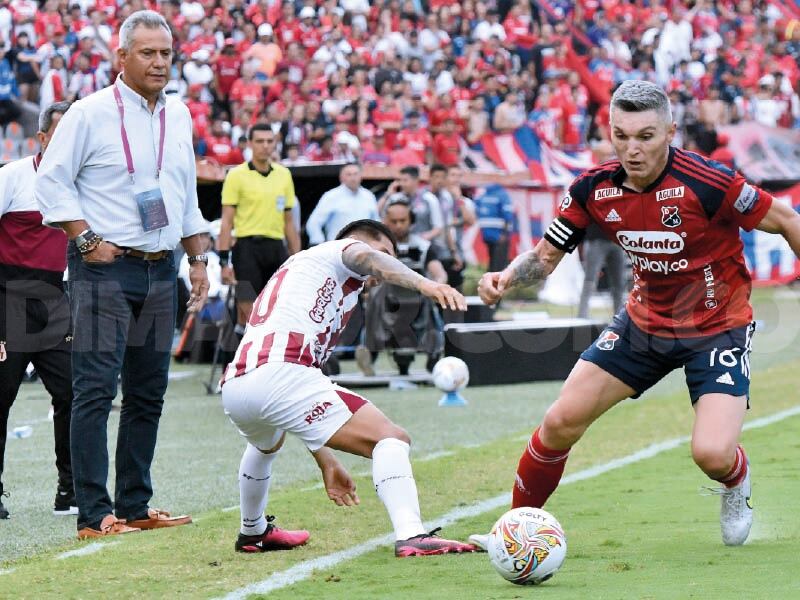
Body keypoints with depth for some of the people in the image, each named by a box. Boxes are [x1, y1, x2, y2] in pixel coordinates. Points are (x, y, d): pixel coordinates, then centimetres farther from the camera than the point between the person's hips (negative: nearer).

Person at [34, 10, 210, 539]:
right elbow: (52, 181, -6)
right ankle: (94, 514, -8)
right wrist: (87, 240, -11)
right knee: (95, 391, -9)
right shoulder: (90, 113, -6)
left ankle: (135, 505, 17)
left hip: (160, 271, 7)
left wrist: (198, 259, 19)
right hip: (105, 270, -6)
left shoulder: (179, 115, 13)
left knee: (148, 394, 9)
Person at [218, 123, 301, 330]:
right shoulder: (236, 175, -1)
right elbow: (227, 222, -4)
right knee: (248, 313, -8)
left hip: (276, 249, 5)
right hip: (248, 248, -4)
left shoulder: (284, 175, 13)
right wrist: (224, 261, -11)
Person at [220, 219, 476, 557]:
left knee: (267, 444, 43)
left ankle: (253, 532, 58)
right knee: (391, 439, -11)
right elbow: (370, 260, -12)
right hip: (280, 375, -9)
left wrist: (326, 461, 47)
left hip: (233, 389, 9)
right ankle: (410, 536, -31)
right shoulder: (339, 251, 17)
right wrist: (424, 284, -30)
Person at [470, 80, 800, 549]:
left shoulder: (707, 182, -27)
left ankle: (737, 481, 19)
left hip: (719, 326, -4)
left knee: (712, 454, -20)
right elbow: (546, 256, -3)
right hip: (646, 321, 4)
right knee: (561, 422, -3)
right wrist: (506, 278, -23)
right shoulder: (595, 189, -13)